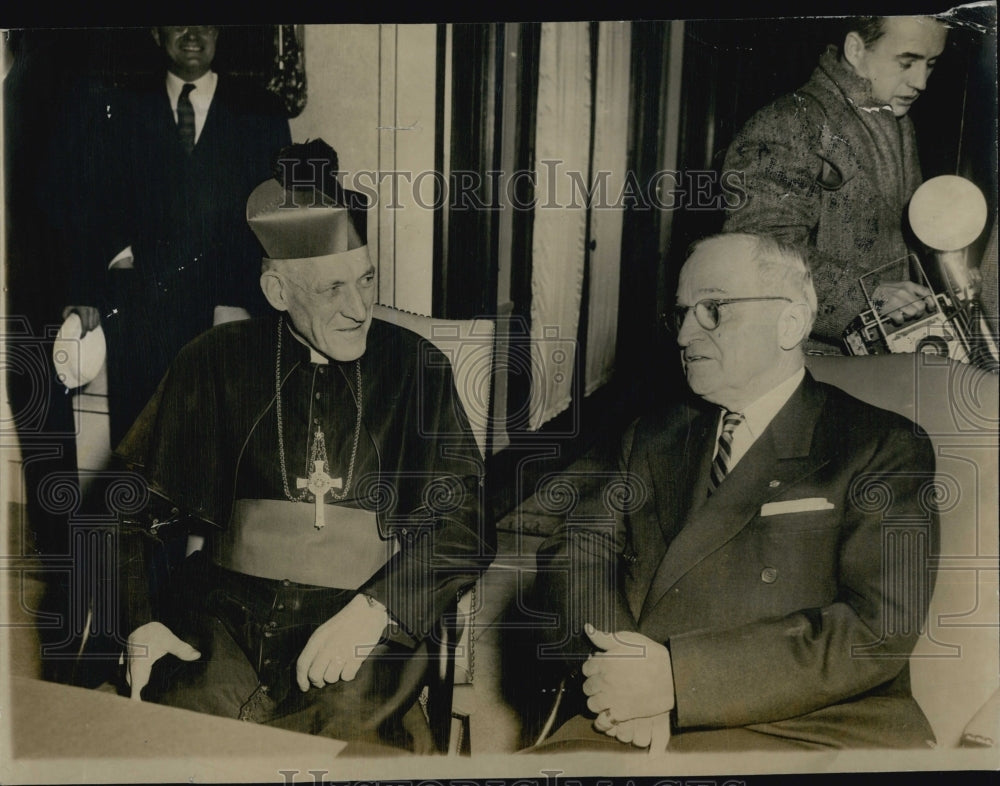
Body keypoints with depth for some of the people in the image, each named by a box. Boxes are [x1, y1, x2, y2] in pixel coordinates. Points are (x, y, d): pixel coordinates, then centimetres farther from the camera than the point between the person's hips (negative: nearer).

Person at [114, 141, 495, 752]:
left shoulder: (416, 368, 4)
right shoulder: (216, 363, 7)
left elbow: (464, 519, -1)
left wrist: (371, 611, -16)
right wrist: (139, 622, -5)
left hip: (367, 630, -1)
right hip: (226, 615, 1)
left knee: (349, 734, -28)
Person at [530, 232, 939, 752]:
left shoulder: (886, 449, 4)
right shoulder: (651, 439, 18)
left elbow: (881, 627, -8)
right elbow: (577, 551, 8)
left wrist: (676, 676, -14)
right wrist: (623, 675, -13)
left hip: (807, 727, -2)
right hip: (632, 728, 3)